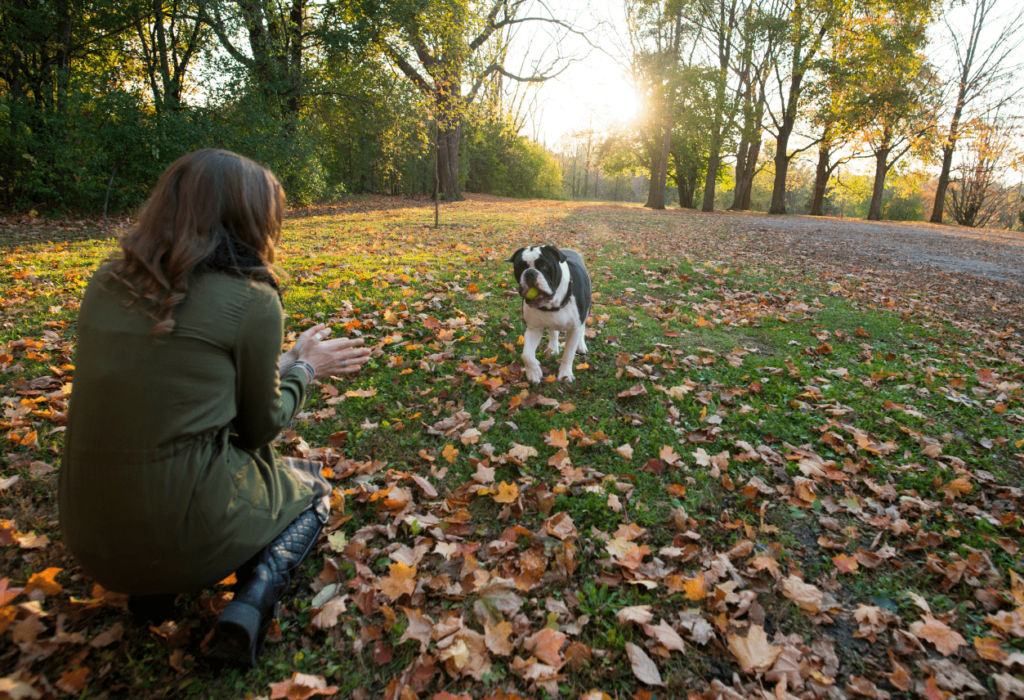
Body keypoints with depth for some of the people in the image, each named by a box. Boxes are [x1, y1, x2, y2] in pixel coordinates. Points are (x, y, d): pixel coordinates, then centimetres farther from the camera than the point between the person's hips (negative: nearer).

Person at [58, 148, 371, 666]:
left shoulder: (108, 282, 3)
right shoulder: (251, 299, -16)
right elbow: (261, 427, -5)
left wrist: (284, 360, 17)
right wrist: (304, 367, 12)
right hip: (185, 532, -6)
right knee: (313, 486, 23)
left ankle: (152, 585, 14)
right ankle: (252, 601, -2)